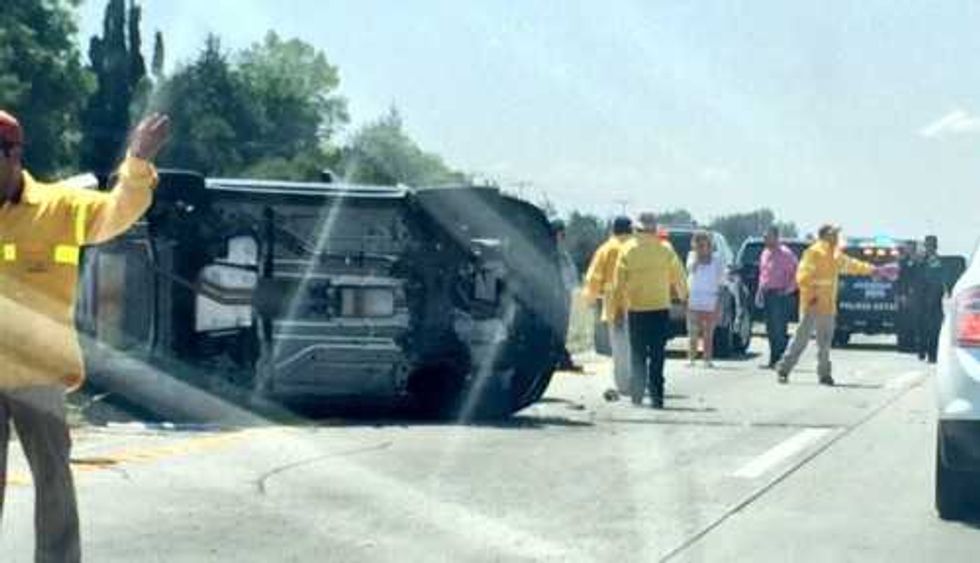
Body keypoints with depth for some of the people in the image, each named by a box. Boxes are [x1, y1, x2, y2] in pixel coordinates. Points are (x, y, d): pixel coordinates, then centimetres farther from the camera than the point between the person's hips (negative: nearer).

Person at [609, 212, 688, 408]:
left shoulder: (627, 249, -2)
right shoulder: (665, 250, -3)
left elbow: (618, 282, 0)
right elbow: (679, 277, 6)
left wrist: (618, 306, 9)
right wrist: (682, 294, 26)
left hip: (635, 309, 1)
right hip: (660, 309, -1)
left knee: (637, 355, 10)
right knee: (657, 355, 2)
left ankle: (637, 394, 5)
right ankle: (656, 396, -3)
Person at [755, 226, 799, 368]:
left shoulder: (785, 254, -10)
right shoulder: (765, 253, 15)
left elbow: (797, 272, -10)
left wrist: (789, 289, -11)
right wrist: (760, 290, 14)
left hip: (780, 294, -8)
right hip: (767, 294, 8)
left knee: (779, 330, -10)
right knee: (771, 330, 9)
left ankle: (777, 360, -7)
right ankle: (774, 361, 14)